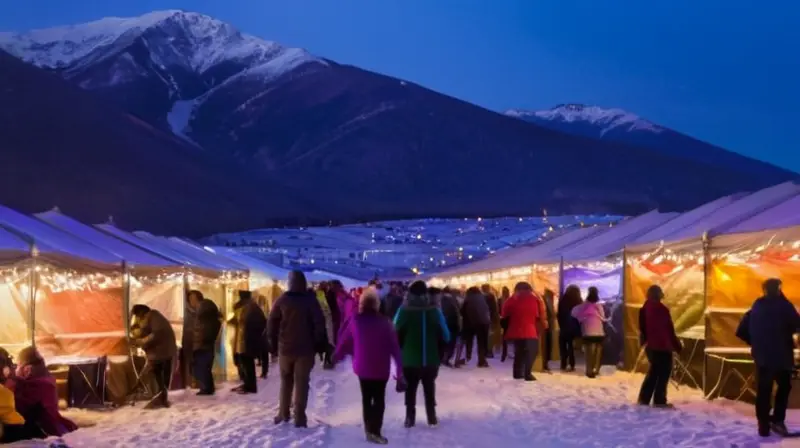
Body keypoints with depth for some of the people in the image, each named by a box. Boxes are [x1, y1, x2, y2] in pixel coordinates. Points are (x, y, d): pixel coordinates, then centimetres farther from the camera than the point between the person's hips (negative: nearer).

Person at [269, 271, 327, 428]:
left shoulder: (282, 300, 0)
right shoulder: (310, 299, -6)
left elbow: (272, 323, 2)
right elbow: (319, 323, -9)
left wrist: (274, 344, 9)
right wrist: (319, 344, 0)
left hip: (285, 347, 2)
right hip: (305, 349, -2)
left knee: (285, 381, 17)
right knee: (301, 382, 2)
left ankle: (283, 413, 18)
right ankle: (299, 417, -1)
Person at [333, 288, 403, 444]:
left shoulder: (356, 321, -5)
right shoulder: (385, 322, -10)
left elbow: (345, 340, 5)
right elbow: (394, 347, -11)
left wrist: (337, 356, 23)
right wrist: (399, 368, -7)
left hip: (362, 367, 3)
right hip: (380, 368, -3)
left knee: (366, 398, 18)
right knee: (379, 399, 5)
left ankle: (368, 428, 25)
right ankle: (374, 431, -3)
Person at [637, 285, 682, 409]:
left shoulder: (644, 309, 5)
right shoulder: (662, 309, -17)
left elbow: (642, 328, 11)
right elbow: (670, 330, -11)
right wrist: (677, 346, -2)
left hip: (651, 345, 8)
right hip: (662, 346, -8)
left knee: (654, 372, 17)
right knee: (663, 373, 1)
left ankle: (644, 398, 15)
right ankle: (659, 401, 1)